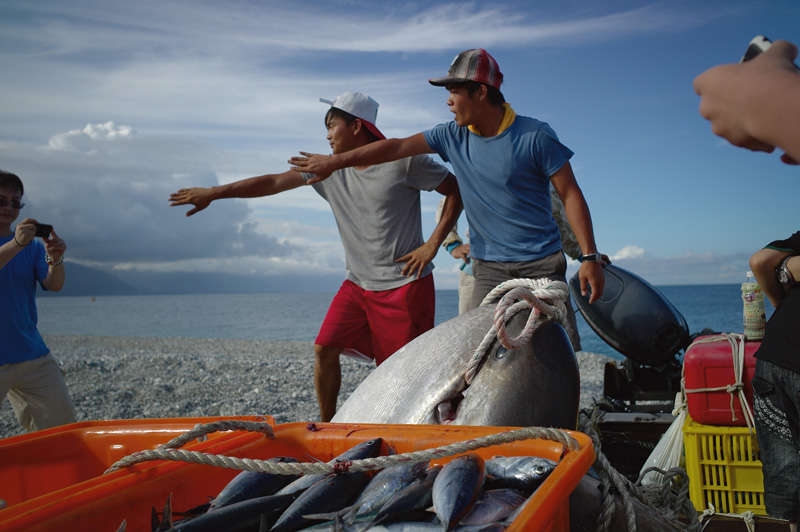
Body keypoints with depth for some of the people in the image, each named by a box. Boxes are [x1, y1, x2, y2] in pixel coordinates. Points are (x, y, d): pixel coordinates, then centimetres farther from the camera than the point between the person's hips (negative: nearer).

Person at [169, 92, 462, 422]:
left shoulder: (404, 162, -9)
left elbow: (456, 190, -4)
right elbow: (274, 183, 7)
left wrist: (433, 243, -12)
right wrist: (213, 193, 6)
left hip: (404, 284, -5)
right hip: (357, 283, 6)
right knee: (325, 348, -1)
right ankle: (327, 425, 15)